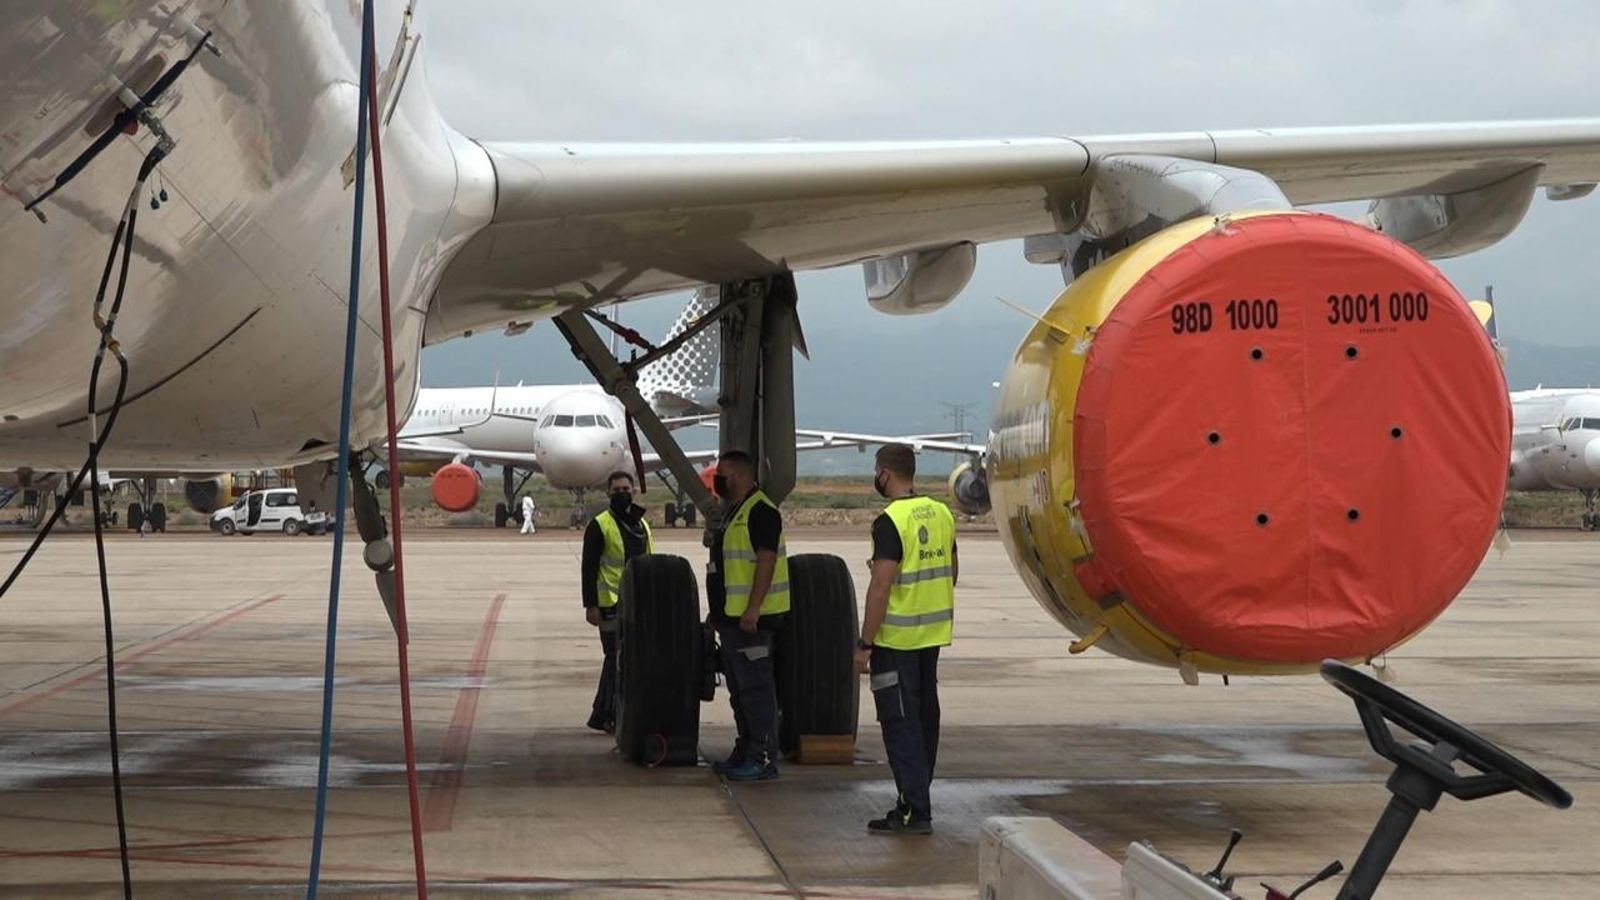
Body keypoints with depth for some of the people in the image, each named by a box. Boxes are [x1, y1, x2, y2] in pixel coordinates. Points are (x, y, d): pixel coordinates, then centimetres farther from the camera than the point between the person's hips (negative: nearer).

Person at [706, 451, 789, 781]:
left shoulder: (760, 511, -14)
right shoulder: (735, 513, 19)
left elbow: (766, 559, -21)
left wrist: (752, 609, -26)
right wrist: (719, 612, 24)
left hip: (751, 620, -11)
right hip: (732, 618, 11)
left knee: (756, 688, -10)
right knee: (739, 690, 15)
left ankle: (764, 759, -10)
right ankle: (744, 753, 22)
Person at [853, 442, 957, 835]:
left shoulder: (890, 523, -17)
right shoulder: (941, 513, 8)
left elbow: (881, 587, -21)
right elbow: (951, 571, 17)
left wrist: (864, 644, -18)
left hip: (896, 638, -8)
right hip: (933, 633, 8)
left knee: (900, 722, -5)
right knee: (924, 718, 15)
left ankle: (914, 811, -7)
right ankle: (917, 800, 22)